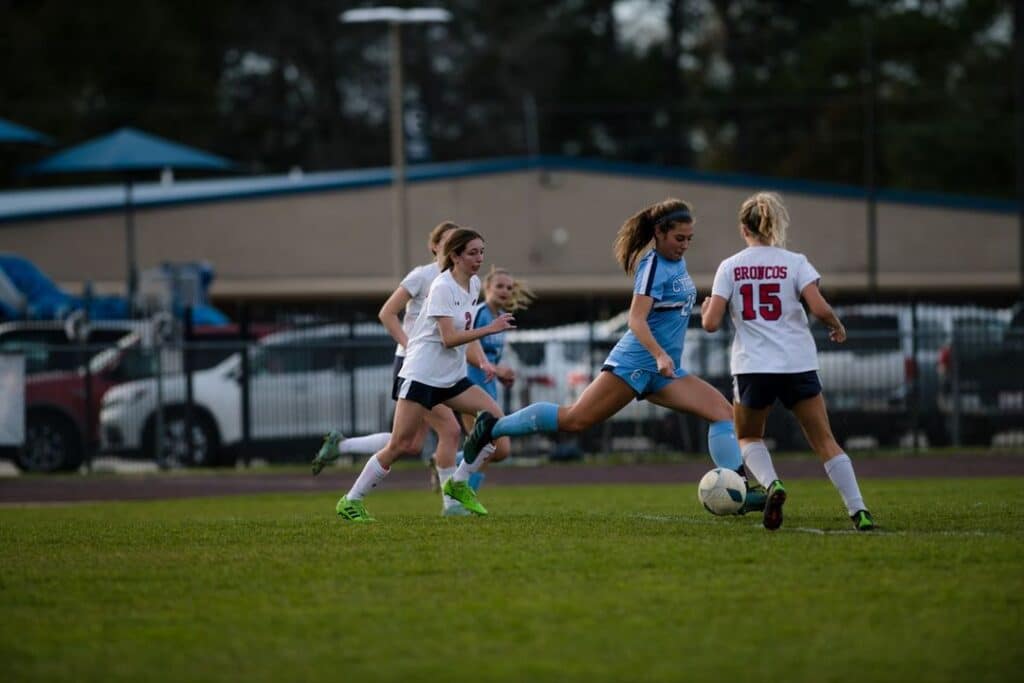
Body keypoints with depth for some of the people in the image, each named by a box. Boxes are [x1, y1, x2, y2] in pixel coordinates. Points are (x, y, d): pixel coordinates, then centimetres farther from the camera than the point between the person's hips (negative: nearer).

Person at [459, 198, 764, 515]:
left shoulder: (677, 262, 14)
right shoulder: (653, 265, -13)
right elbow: (636, 319, -24)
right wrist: (660, 355, -36)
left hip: (663, 373, 9)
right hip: (634, 363, -9)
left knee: (722, 411, -5)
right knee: (575, 419, -11)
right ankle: (493, 426, 2)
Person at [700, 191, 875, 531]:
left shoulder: (729, 267, 3)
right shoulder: (794, 262, 0)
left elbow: (711, 323, -2)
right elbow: (819, 307, -12)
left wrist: (705, 311, 21)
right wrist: (837, 327, 8)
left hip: (752, 367, 0)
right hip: (798, 364, 0)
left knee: (748, 437, 20)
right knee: (824, 441, 8)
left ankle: (771, 483, -10)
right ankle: (859, 511, -4)